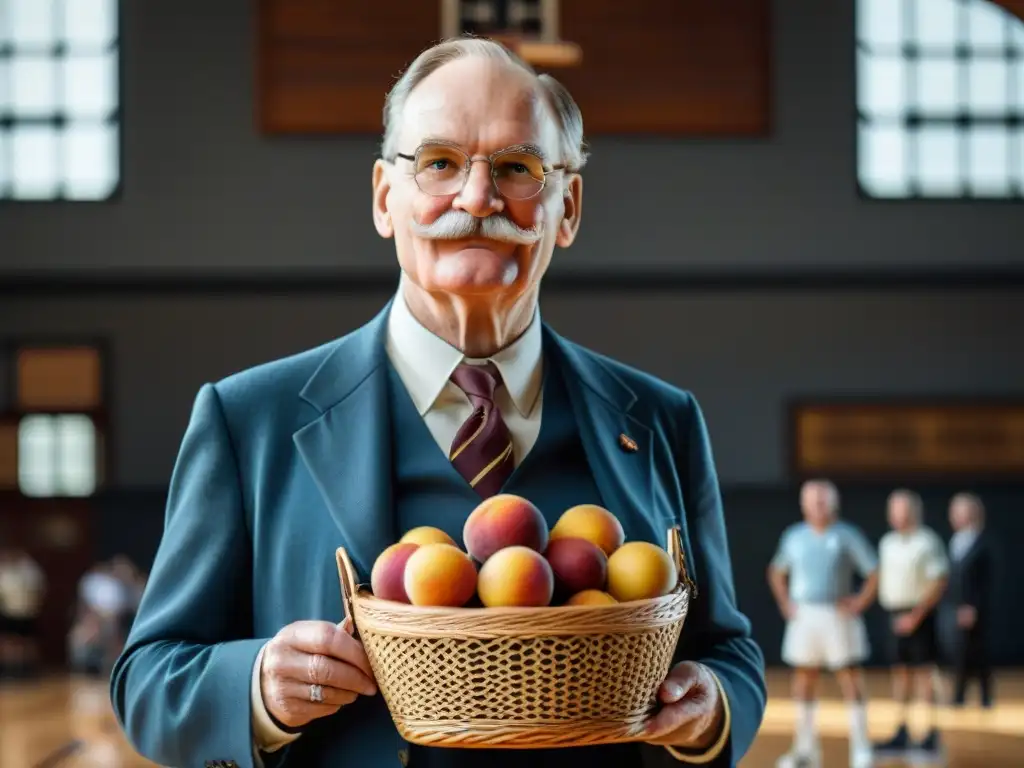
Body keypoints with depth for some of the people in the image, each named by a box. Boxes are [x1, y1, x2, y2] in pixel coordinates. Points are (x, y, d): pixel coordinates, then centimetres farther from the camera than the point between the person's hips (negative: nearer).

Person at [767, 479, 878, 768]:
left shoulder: (847, 535, -4)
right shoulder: (794, 536, 8)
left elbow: (875, 572, -5)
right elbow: (777, 572, 21)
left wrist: (860, 603, -11)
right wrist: (785, 603, 9)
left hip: (837, 616, -4)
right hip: (803, 617, 4)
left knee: (851, 681, -4)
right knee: (804, 681, 7)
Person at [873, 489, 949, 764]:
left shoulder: (928, 542, -9)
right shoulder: (887, 543, 12)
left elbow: (940, 582, -13)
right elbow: (883, 576, 20)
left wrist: (916, 615, -17)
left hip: (919, 615, -7)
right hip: (894, 615, 7)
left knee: (924, 672, -7)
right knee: (900, 672, 8)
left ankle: (932, 737, -4)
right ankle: (902, 734, 14)